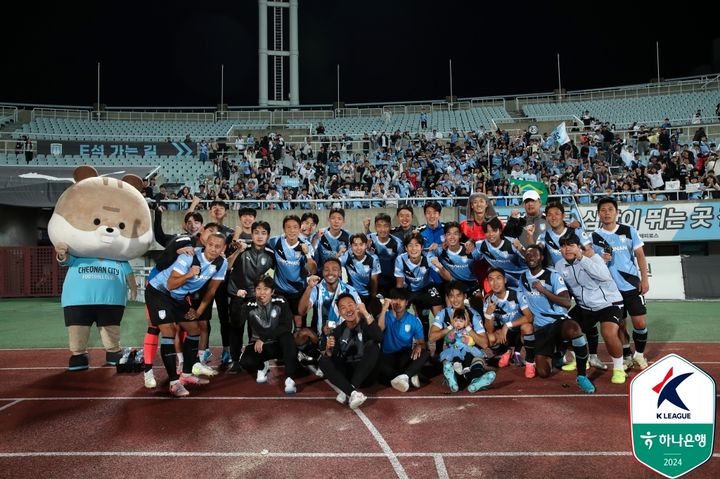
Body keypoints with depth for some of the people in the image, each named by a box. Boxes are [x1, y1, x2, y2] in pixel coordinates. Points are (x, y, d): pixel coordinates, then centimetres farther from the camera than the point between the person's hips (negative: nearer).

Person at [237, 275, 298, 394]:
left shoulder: (281, 303, -12)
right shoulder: (249, 306, -9)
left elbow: (287, 327, -21)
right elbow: (236, 324, -23)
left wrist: (263, 338, -25)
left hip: (278, 344, -1)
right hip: (258, 345, 1)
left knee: (287, 336, -35)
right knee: (245, 362, -30)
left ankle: (289, 378, -31)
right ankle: (262, 367, 10)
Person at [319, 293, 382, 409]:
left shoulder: (366, 323, -6)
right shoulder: (338, 331, 2)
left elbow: (379, 337, -29)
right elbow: (332, 357, -2)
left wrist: (366, 313, -32)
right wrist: (328, 350, -24)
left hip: (366, 372, -3)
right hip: (347, 372, 3)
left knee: (372, 345, -27)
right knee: (324, 360, -19)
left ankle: (347, 391, -32)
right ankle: (352, 392, -39)